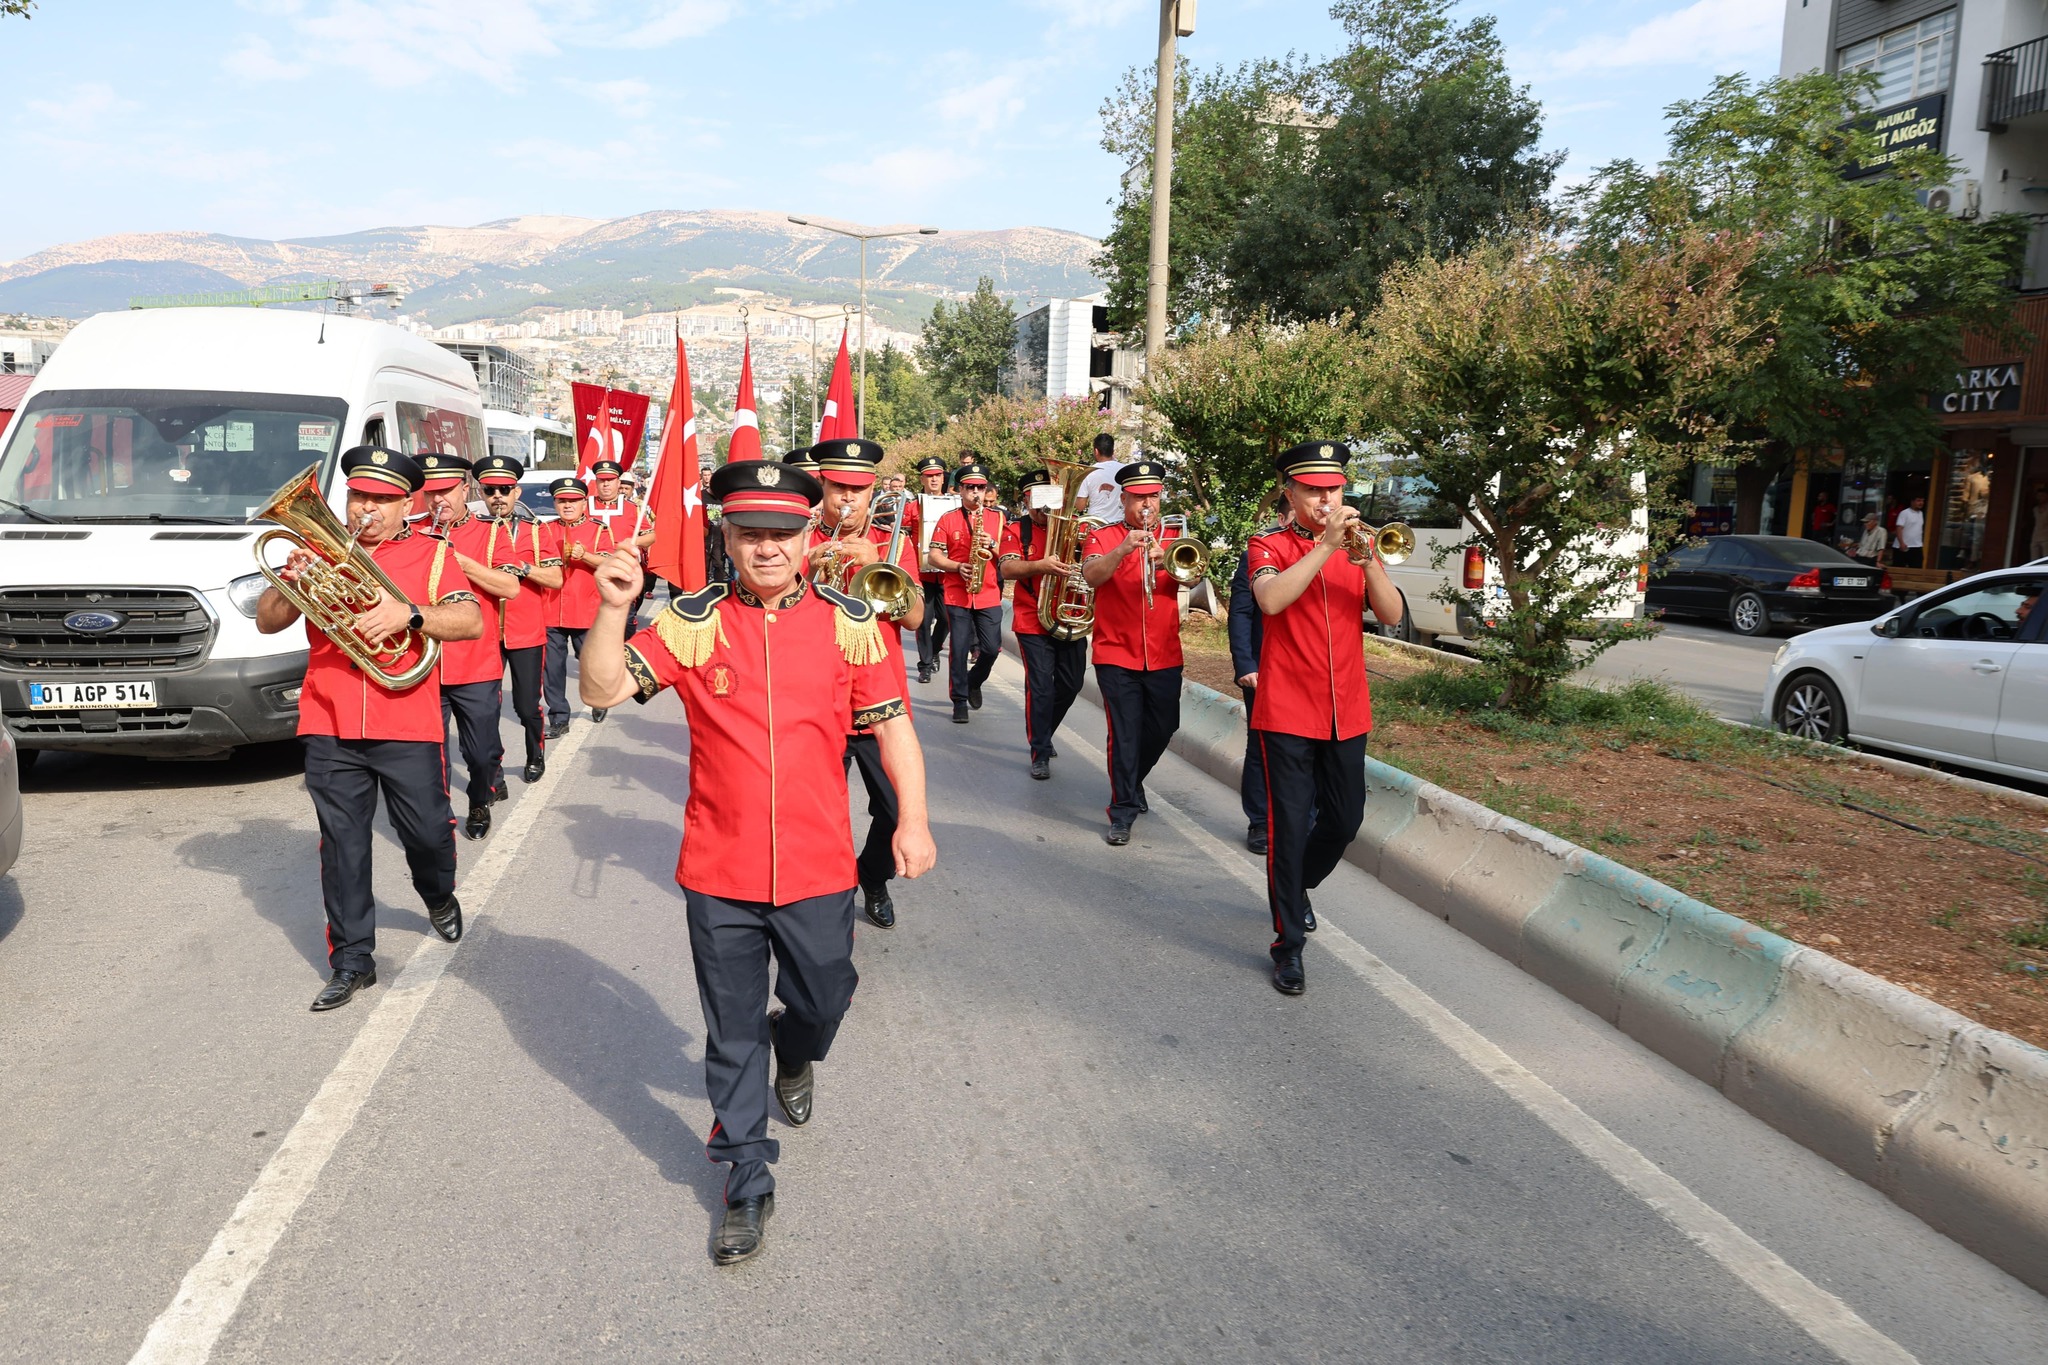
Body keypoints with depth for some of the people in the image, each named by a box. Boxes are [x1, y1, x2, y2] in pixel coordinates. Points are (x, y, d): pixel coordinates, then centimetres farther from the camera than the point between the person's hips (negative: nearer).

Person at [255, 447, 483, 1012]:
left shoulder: (429, 553, 4)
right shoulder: (321, 549, 12)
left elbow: (471, 621, -8)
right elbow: (267, 622, 10)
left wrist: (409, 613, -23)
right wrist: (290, 582, -10)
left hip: (408, 726, -2)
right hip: (329, 726, 2)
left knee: (428, 832, 2)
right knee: (343, 846, 5)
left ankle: (439, 896, 36)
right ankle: (351, 960, 15)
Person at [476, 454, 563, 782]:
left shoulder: (535, 531, 5)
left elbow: (556, 580, 0)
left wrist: (524, 568, -15)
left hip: (527, 632, 0)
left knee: (527, 706, 4)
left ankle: (536, 757, 29)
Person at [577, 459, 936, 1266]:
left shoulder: (851, 623, -3)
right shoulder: (692, 624, -4)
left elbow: (893, 725, 2)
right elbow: (602, 690, -10)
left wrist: (912, 821, -3)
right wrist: (612, 609, -25)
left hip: (818, 869, 1)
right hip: (719, 871, 0)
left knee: (822, 1000, 17)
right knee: (733, 1038, 10)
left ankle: (793, 1056, 54)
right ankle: (747, 1185, 27)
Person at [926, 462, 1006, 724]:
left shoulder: (998, 517, 9)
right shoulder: (947, 519, 5)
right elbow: (934, 556, 2)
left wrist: (992, 544, -13)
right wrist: (958, 567, -14)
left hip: (989, 594, 1)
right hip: (957, 595, -1)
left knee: (991, 648, -3)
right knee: (959, 649, -1)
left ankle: (974, 682, 26)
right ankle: (960, 700, 8)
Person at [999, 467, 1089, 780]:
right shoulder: (1017, 530, -2)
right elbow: (1007, 567, -18)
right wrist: (1040, 566, -36)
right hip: (1033, 622, -4)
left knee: (1071, 684, 12)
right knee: (1040, 687, -7)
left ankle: (1042, 734, 36)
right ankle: (1040, 753, 5)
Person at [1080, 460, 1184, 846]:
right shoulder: (1104, 538, 0)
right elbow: (1091, 576, -19)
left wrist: (1165, 560, -28)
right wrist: (1123, 550, -34)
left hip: (1164, 654, 4)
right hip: (1116, 654, -3)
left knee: (1163, 728, 13)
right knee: (1124, 733, -7)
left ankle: (1131, 784, 39)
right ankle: (1123, 812, 3)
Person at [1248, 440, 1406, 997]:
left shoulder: (1358, 545, 10)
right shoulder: (1269, 545, -3)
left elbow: (1392, 613, -3)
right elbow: (1271, 600, -25)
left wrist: (1367, 559, -19)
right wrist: (1327, 545, -26)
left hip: (1346, 711, 5)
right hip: (1288, 710, -5)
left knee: (1344, 820, 13)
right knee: (1289, 824, -4)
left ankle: (1298, 885, 42)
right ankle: (1288, 944, 7)